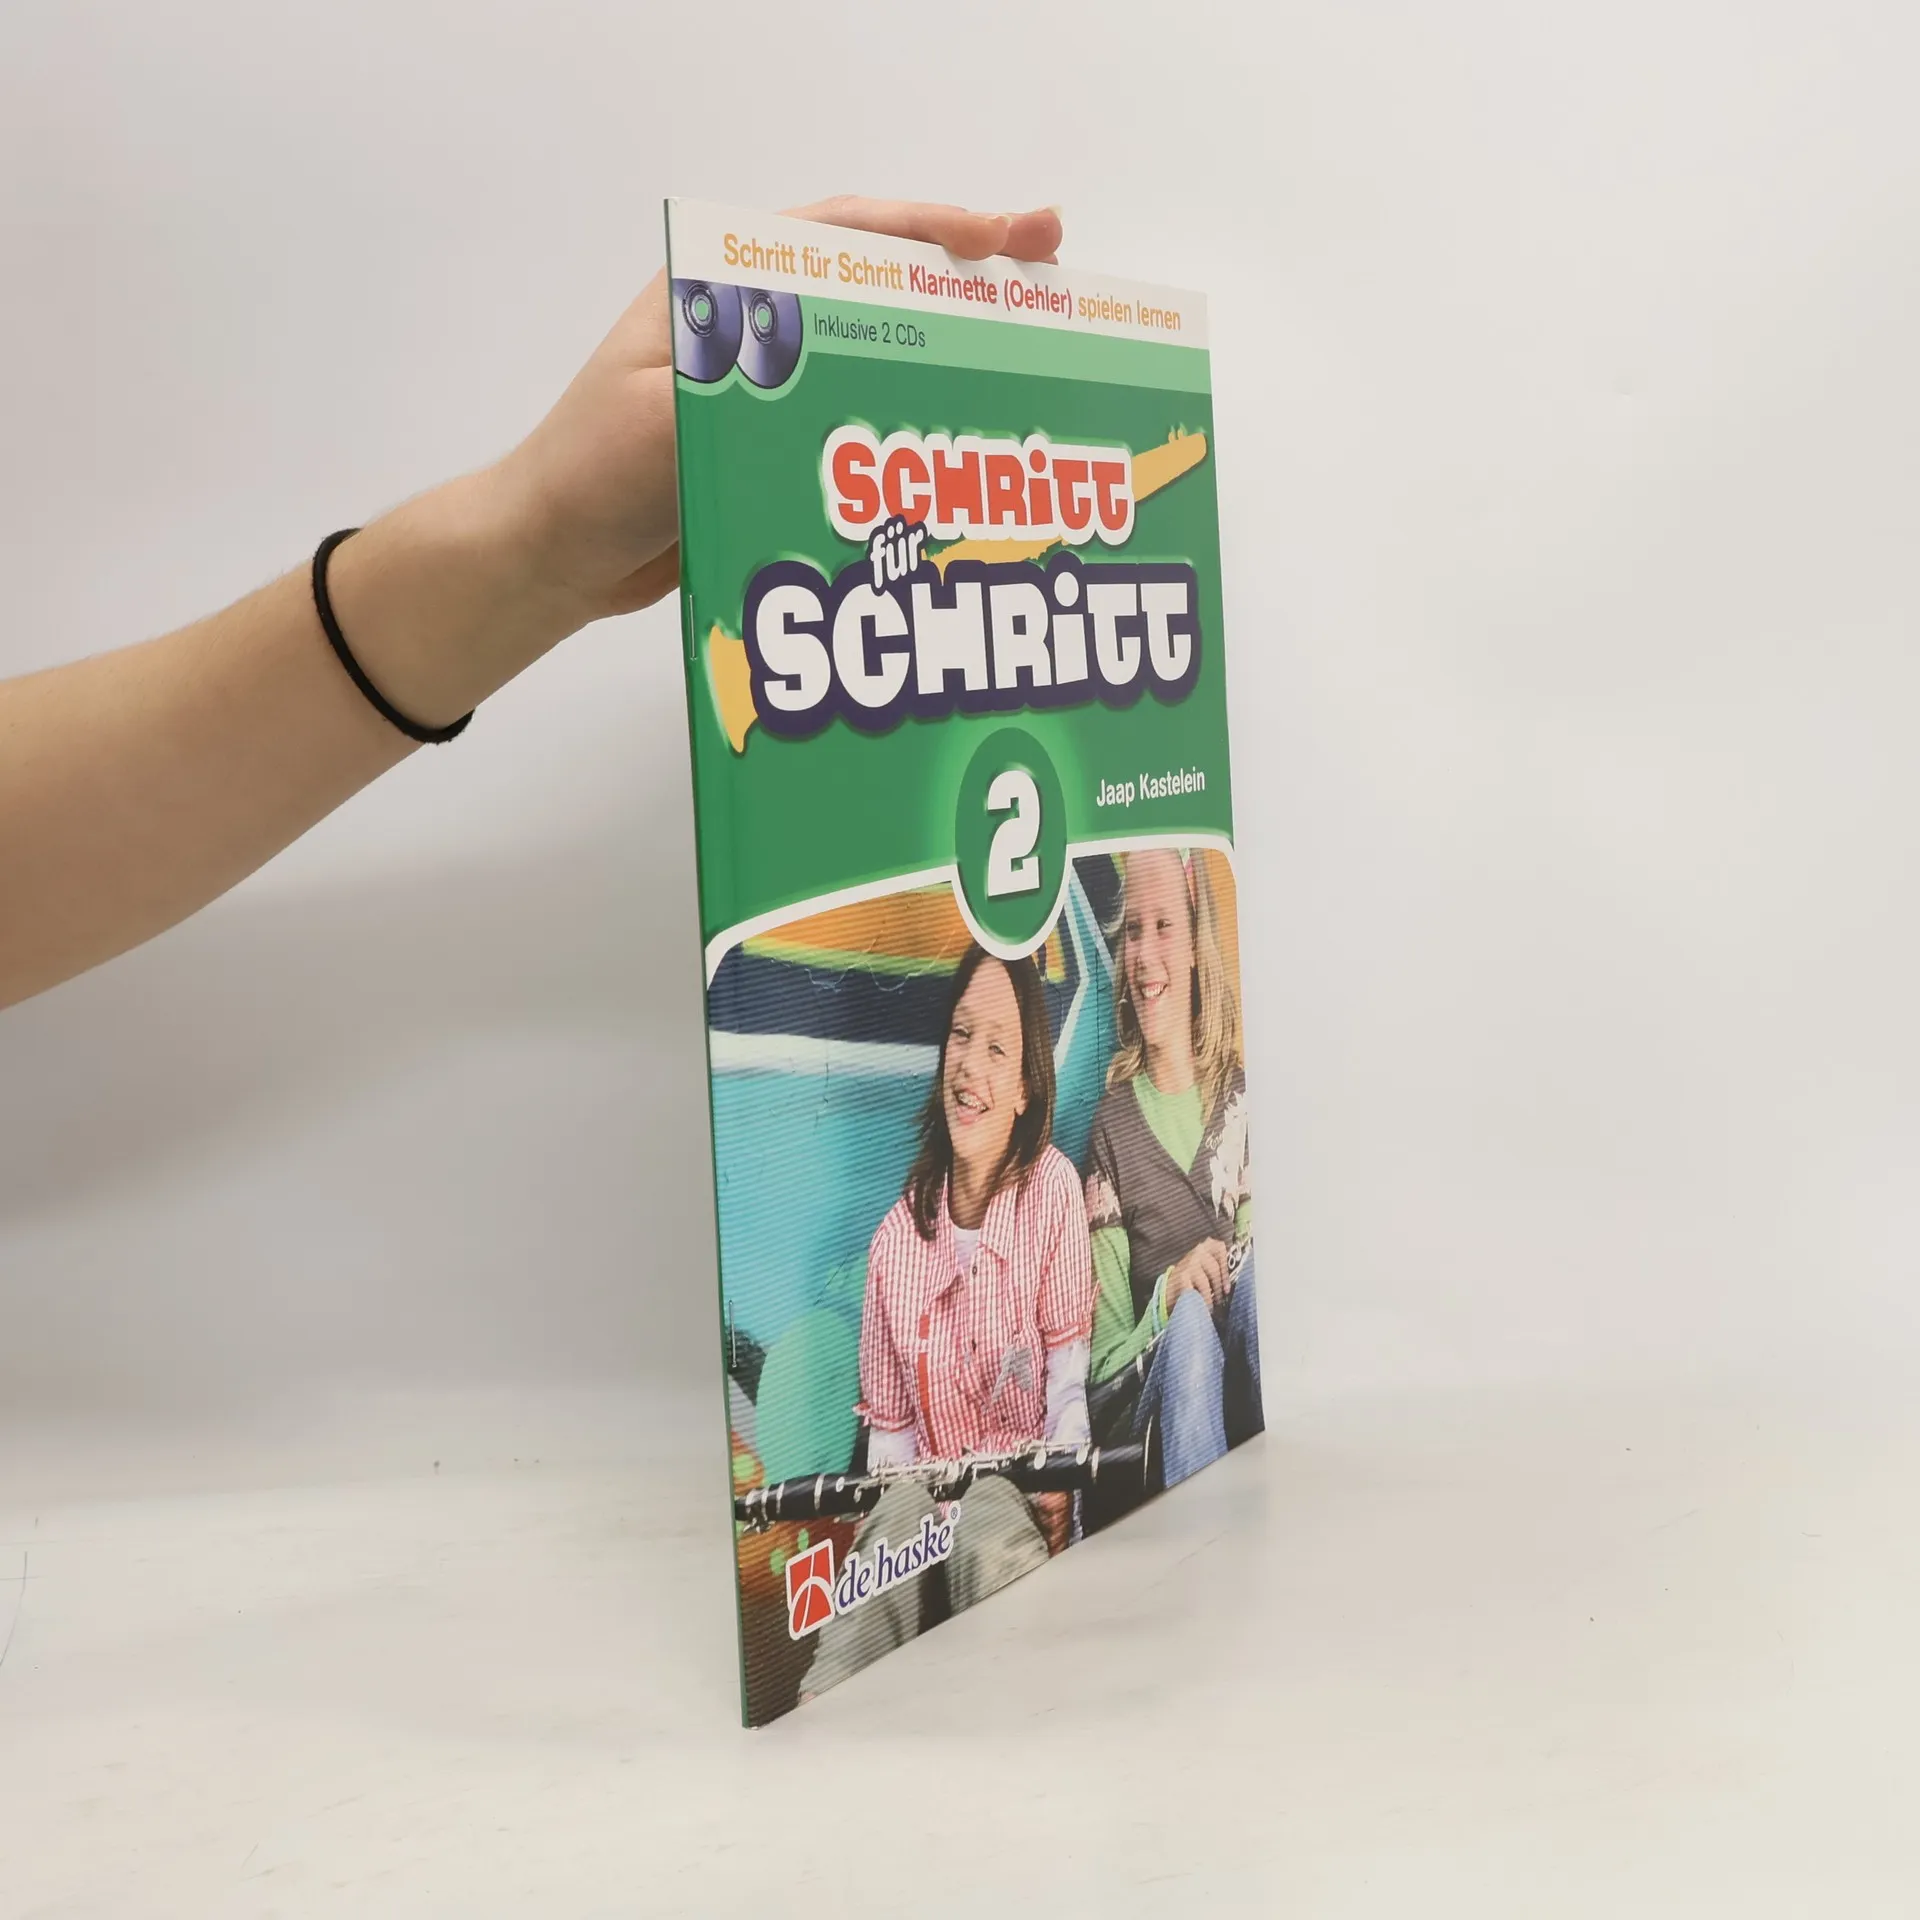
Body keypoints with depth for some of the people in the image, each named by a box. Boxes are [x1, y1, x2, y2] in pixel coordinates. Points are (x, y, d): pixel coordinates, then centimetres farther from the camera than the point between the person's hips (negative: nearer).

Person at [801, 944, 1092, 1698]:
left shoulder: (1053, 1188, -4)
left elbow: (1070, 1368, -6)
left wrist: (1060, 1485, -23)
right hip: (927, 1485, 2)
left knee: (991, 1539, -38)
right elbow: (889, 1427, 7)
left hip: (1024, 1489, -2)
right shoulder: (896, 1239, 4)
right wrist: (881, 1508, -13)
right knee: (893, 1520, -34)